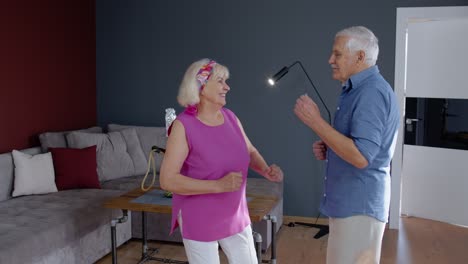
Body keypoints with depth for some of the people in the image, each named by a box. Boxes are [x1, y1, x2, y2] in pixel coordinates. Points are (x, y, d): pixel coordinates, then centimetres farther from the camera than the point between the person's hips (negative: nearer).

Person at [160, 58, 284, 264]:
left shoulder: (230, 117, -2)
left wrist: (266, 170, -11)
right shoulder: (183, 125, -19)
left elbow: (250, 152, 11)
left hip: (235, 215, 6)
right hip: (198, 220, -5)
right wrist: (218, 185, -30)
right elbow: (167, 180, -23)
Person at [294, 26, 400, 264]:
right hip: (349, 201, 10)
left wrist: (315, 121, -23)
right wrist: (327, 149, 5)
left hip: (359, 205, -10)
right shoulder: (359, 89, 14)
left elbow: (361, 157, -27)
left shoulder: (372, 92, -19)